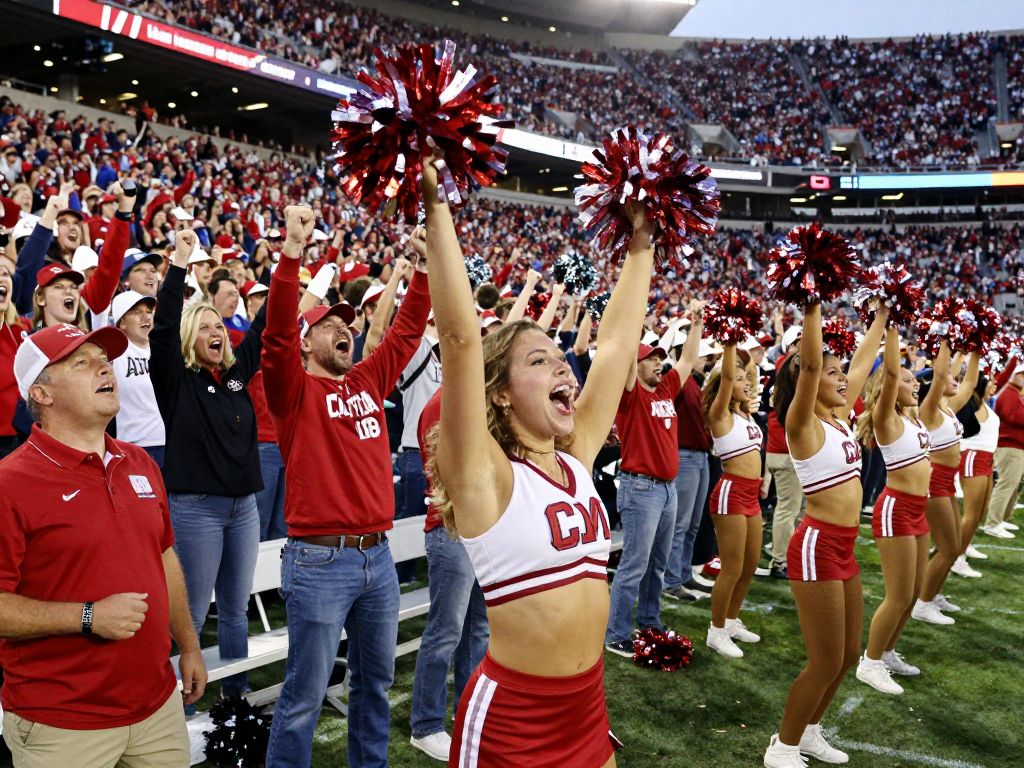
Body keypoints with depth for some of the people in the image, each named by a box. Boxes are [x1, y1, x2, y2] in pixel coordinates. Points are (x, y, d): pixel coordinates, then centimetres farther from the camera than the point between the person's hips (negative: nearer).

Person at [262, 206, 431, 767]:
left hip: (377, 555, 6)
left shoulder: (369, 381, 11)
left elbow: (407, 329, 13)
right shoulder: (294, 390, -4)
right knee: (306, 693, 4)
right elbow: (277, 331, -20)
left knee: (376, 680, 19)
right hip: (320, 559, -6)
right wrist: (294, 248, -28)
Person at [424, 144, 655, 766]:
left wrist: (642, 242, 10)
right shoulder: (484, 474, -15)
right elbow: (462, 337, -26)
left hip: (588, 709, 6)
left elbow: (619, 342, 6)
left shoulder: (577, 459, 2)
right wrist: (437, 207, -26)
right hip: (510, 716, -6)